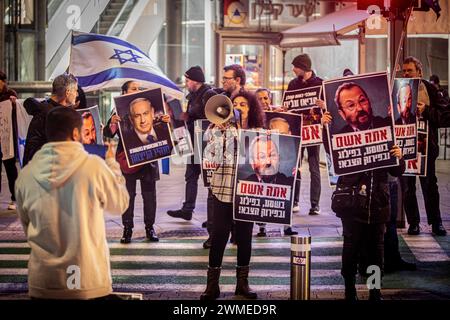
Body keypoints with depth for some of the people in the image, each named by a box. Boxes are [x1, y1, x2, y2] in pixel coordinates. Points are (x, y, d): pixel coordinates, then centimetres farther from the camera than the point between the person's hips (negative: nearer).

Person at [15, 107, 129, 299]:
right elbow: (120, 204, 4)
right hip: (89, 282, -2)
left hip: (42, 283, 2)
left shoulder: (26, 174, -4)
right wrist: (112, 163, 17)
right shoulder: (94, 166, -12)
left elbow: (26, 225, 10)